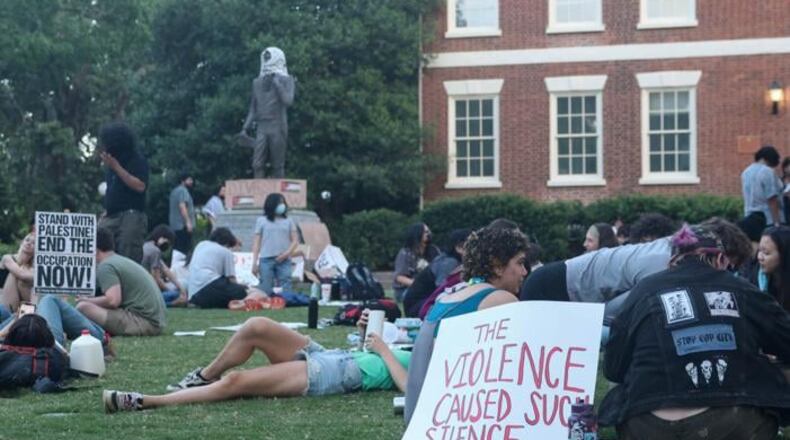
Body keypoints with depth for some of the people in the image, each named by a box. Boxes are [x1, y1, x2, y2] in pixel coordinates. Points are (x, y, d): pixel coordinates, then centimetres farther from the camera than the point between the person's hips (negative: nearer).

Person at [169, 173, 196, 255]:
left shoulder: (175, 191, 21)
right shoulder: (183, 191, -9)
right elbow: (182, 206, -21)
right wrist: (188, 222, -24)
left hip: (175, 226, 10)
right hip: (183, 226, -10)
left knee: (176, 250, 9)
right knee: (185, 249, -13)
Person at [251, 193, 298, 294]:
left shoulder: (288, 221, 14)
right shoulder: (262, 221, 11)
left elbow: (295, 241, 10)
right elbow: (256, 243, 9)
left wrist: (287, 253, -9)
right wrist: (254, 263, 1)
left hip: (284, 260, 1)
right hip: (266, 260, -1)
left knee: (285, 290, -6)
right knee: (265, 291, -5)